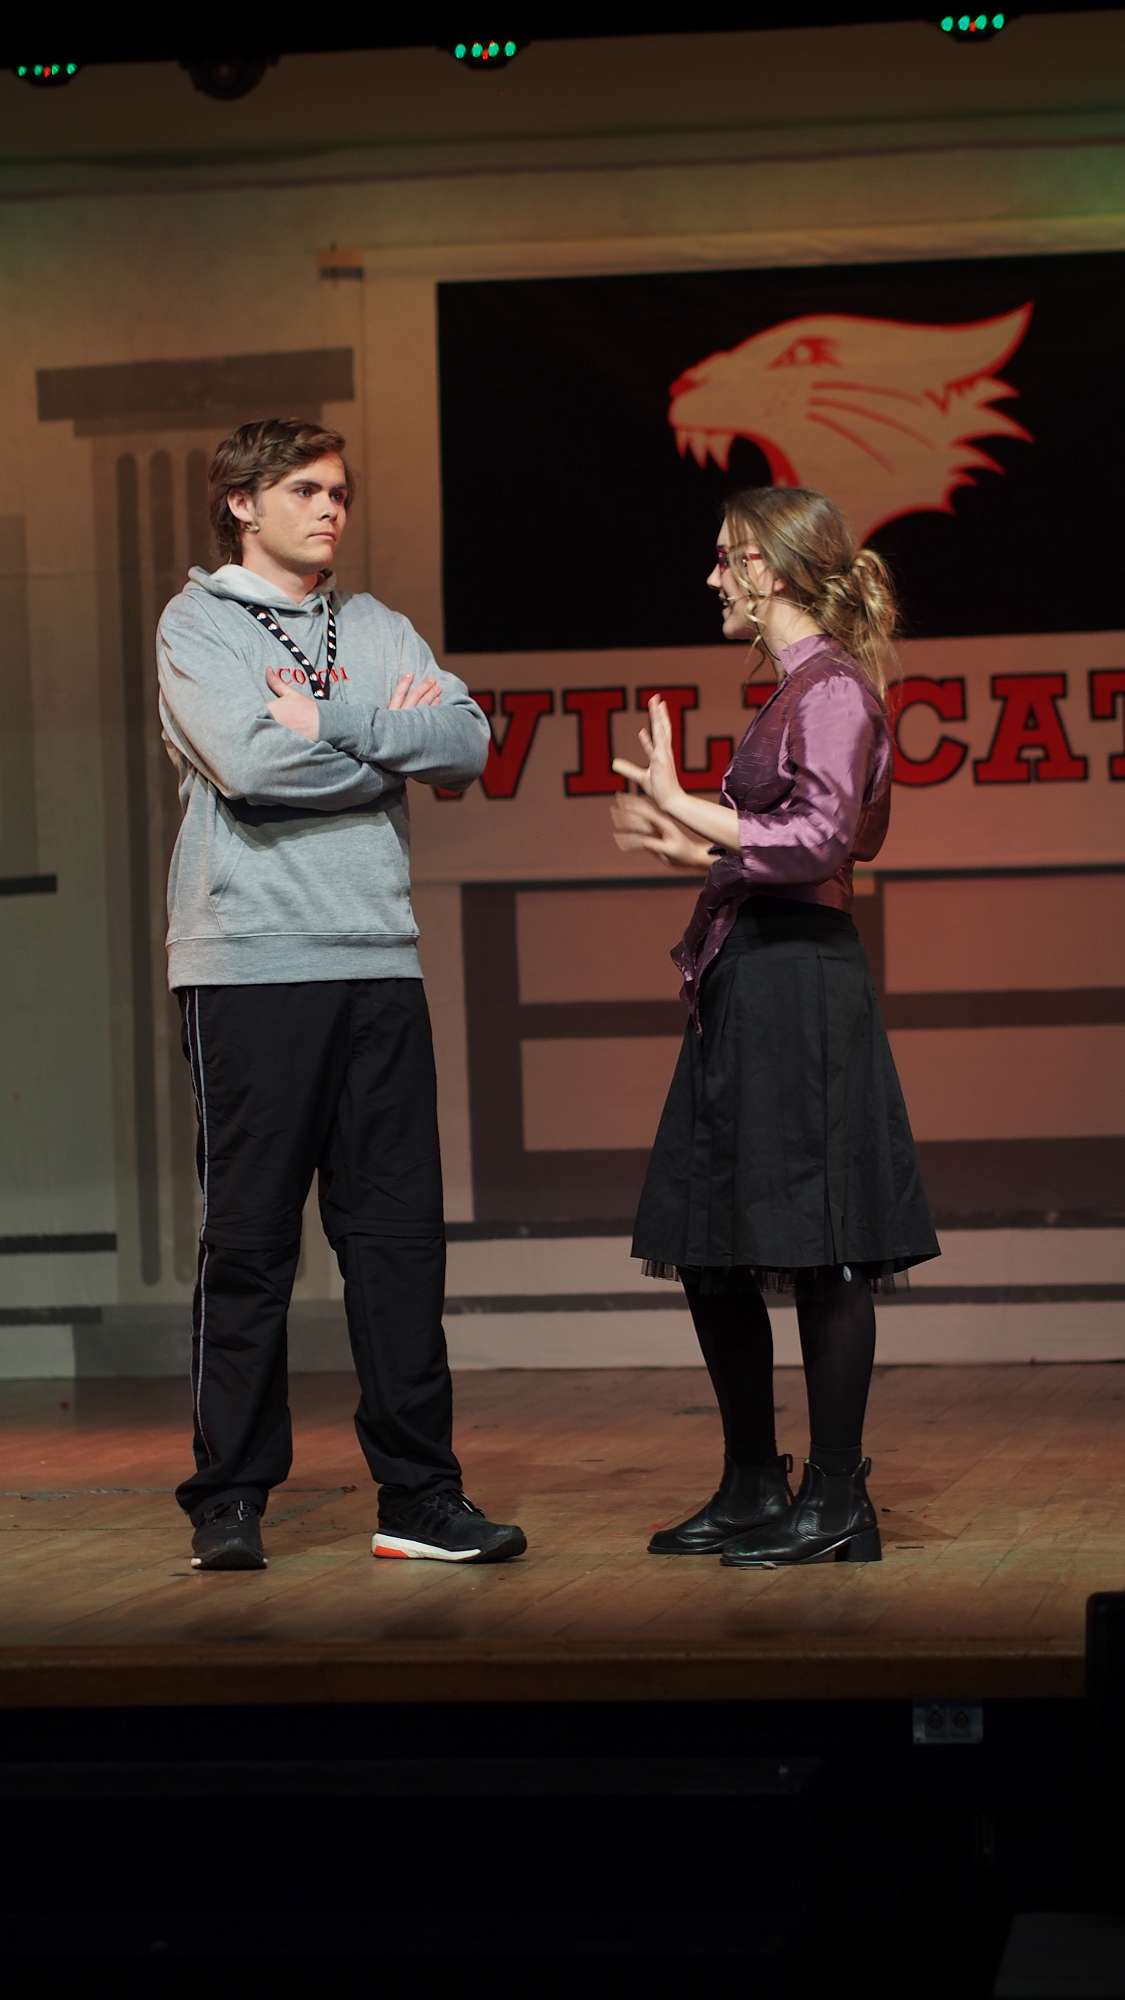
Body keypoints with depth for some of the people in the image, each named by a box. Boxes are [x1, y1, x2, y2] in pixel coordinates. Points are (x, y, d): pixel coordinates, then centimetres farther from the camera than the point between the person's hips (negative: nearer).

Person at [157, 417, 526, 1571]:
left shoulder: (377, 630, 17)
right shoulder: (197, 623, 3)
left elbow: (467, 746, 1)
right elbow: (248, 762, -13)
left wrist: (326, 721, -7)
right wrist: (389, 737, -2)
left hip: (377, 965, 4)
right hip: (248, 964, -4)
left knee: (400, 1236, 3)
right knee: (247, 1240, -2)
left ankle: (418, 1491, 7)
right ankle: (229, 1498, 4)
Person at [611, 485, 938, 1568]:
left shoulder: (832, 687, -11)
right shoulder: (797, 691, 18)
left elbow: (823, 836, -22)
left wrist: (686, 808, -19)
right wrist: (698, 848, 17)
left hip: (801, 984, -10)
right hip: (745, 987, 10)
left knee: (815, 1247, -5)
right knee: (707, 1246, 11)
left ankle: (836, 1502, 2)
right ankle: (752, 1489, 20)